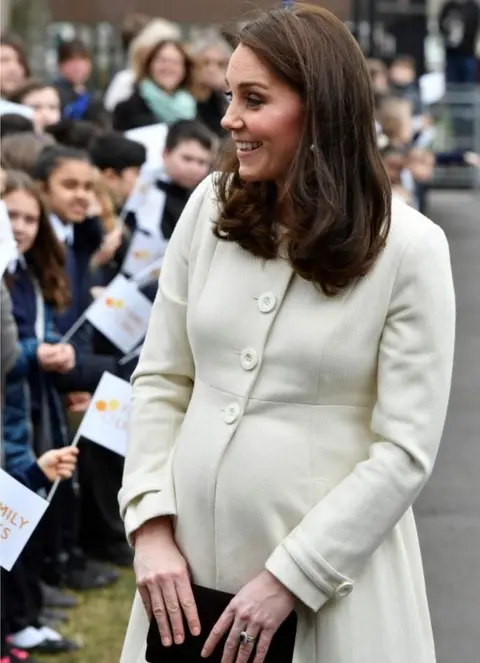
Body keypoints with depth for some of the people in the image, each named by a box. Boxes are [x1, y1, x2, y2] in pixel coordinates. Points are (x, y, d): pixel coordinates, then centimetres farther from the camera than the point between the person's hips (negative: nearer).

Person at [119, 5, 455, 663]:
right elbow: (160, 379, 6)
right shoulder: (209, 209, 2)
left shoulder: (408, 247, -10)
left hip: (330, 570, -4)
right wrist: (151, 523, -5)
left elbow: (406, 450, -12)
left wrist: (287, 578, -14)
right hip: (188, 552, 4)